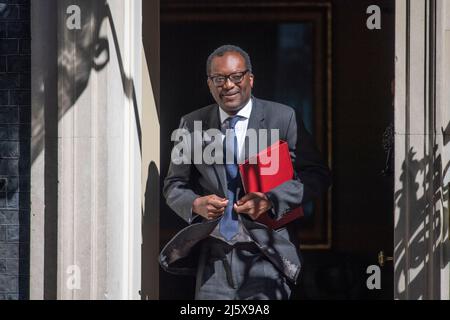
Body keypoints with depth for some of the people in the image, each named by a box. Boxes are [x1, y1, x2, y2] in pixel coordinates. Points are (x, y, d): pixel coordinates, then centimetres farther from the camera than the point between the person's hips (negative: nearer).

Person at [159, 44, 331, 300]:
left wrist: (272, 200, -14)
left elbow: (317, 174, 0)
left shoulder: (284, 118, 1)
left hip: (267, 253, -2)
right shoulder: (193, 125, 9)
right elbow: (174, 184, 15)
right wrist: (195, 204, -7)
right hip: (215, 257, 2)